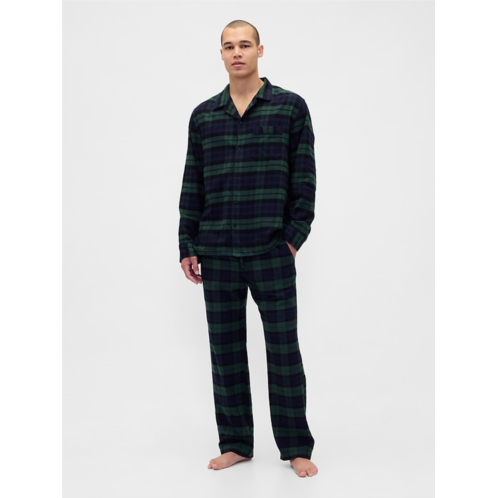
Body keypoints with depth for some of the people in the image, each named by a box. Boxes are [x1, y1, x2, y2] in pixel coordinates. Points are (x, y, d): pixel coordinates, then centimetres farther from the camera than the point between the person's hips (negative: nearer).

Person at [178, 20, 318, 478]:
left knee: (284, 350, 2)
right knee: (225, 351, 8)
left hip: (272, 252, -3)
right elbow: (192, 186, 10)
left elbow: (305, 178, 0)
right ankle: (236, 444, 21)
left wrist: (294, 237, -7)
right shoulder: (203, 116, 10)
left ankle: (296, 448, 14)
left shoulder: (290, 107, 2)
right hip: (217, 255, 3)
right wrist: (187, 247, 6)